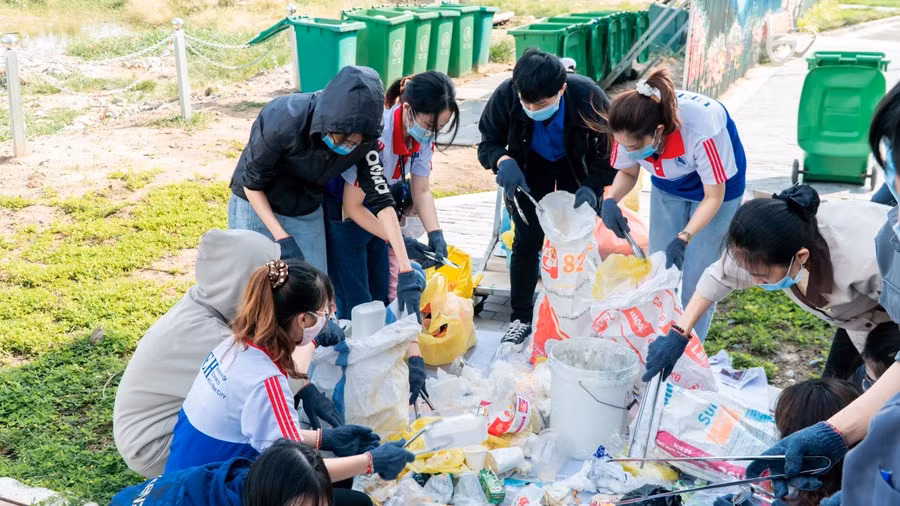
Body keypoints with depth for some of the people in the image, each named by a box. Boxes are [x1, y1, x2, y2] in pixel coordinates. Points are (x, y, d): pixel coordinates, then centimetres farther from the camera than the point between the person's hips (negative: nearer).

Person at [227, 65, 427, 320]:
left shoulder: (364, 140, -23)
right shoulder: (282, 120, -34)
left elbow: (381, 200, -19)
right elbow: (251, 183, -19)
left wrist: (405, 271, -25)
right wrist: (282, 239, -24)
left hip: (307, 213, 3)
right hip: (256, 205, -3)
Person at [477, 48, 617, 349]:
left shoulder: (588, 97, -35)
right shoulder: (506, 95, -32)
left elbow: (610, 149, -20)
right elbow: (488, 143, -17)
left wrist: (593, 186, -36)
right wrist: (503, 161, -40)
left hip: (577, 169, -1)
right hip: (530, 168, 1)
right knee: (527, 239, -1)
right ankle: (521, 318, 14)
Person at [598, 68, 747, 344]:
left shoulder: (702, 128, -42)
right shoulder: (631, 129, -29)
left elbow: (713, 197, -29)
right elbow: (628, 173, -8)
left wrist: (684, 238, -41)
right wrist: (610, 200, -29)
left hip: (716, 185, -4)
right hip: (668, 187, 4)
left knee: (697, 275, -3)